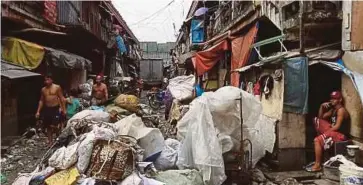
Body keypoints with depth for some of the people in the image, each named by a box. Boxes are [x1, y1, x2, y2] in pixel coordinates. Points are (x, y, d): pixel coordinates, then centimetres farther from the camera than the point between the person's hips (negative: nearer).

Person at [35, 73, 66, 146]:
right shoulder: (43, 89, 9)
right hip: (47, 109, 5)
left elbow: (61, 98, -3)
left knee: (53, 126, -13)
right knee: (48, 127, 9)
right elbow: (41, 101, 13)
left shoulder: (57, 87, -3)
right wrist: (38, 111, 7)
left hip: (55, 109, -5)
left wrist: (64, 109, -7)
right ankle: (50, 141, 21)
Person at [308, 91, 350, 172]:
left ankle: (318, 165, -15)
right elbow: (321, 117, 18)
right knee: (317, 120, 5)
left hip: (340, 135, -10)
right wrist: (322, 107, 4)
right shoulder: (333, 109, 14)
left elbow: (337, 126, -20)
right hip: (333, 130, 10)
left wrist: (326, 132, -15)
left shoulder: (341, 110, -14)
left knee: (317, 140, -25)